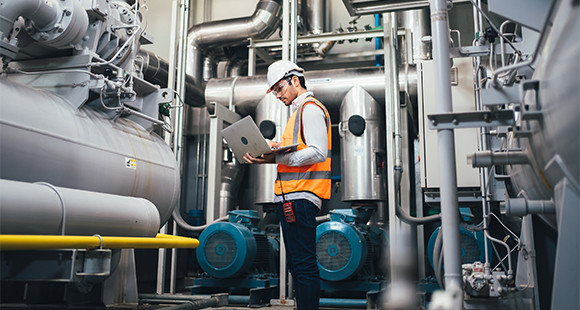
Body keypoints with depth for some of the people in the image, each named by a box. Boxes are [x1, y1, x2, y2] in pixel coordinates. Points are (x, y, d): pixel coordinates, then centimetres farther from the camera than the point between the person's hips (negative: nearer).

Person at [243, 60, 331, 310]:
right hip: (290, 196, 11)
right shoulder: (299, 112, 25)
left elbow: (318, 153, -18)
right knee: (296, 263, 13)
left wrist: (277, 158, -19)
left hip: (300, 197, -11)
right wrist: (275, 152, 7)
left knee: (303, 263, -9)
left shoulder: (311, 108, -6)